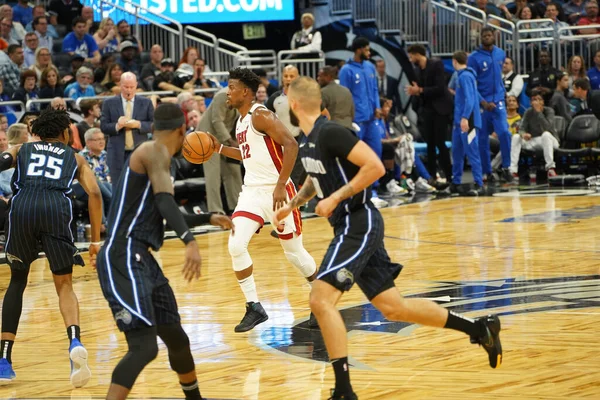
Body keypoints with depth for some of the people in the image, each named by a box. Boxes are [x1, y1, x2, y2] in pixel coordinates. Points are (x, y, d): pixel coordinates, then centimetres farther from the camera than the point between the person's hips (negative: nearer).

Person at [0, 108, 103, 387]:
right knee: (64, 285, 11)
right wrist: (96, 241, 16)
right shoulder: (75, 158, 30)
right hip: (56, 207, -1)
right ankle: (75, 341, -20)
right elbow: (94, 193, 16)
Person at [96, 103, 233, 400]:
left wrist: (208, 219, 46)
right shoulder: (154, 152, -8)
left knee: (176, 338, 22)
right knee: (144, 346, -22)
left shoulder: (155, 156, 21)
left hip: (142, 260, 10)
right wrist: (190, 241, -39)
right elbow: (165, 201, -26)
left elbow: (162, 213, 37)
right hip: (123, 259, -10)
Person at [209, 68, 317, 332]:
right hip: (252, 191, 7)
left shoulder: (260, 116, -15)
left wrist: (281, 186, -27)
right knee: (236, 246, -11)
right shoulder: (241, 120, 12)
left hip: (276, 192, -7)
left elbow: (291, 145, -24)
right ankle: (254, 308, -3)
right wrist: (219, 149, 13)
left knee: (294, 252, 5)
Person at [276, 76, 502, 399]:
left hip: (358, 224, -10)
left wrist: (335, 198, -22)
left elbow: (375, 167, -24)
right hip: (350, 227, 10)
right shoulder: (308, 140, 10)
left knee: (321, 299, -17)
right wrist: (292, 205, 20)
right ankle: (479, 328, 23)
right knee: (393, 307, 12)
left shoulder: (330, 132, -18)